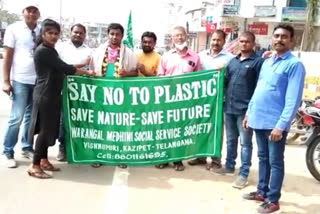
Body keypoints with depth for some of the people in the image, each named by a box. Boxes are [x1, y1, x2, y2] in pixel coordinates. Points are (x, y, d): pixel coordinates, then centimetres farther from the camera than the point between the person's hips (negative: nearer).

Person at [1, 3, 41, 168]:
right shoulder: (14, 29, 0)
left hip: (39, 80, 4)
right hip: (20, 80, -4)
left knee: (31, 116, 11)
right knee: (16, 117, -3)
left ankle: (27, 148, 23)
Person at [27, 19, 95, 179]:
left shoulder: (50, 50, 18)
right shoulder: (43, 51, -15)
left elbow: (59, 70, 17)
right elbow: (65, 68, -17)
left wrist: (82, 66, 10)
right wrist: (86, 72, -8)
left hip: (52, 94, 10)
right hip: (45, 95, -10)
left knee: (48, 129, 12)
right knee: (45, 129, -7)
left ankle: (44, 160, 21)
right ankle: (34, 165, 0)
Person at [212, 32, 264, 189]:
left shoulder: (258, 61, -5)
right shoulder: (233, 61, 15)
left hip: (245, 109, -6)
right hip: (229, 107, 6)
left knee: (245, 143, 3)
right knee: (231, 140, 18)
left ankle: (244, 174, 9)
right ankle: (229, 166, 32)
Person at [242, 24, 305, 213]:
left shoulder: (295, 64, -10)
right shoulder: (267, 62, 14)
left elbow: (293, 99, -16)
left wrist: (281, 125, -21)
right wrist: (249, 112, 16)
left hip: (275, 123, -7)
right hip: (259, 120, 7)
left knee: (275, 162, 4)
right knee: (263, 158, 18)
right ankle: (262, 191, 32)